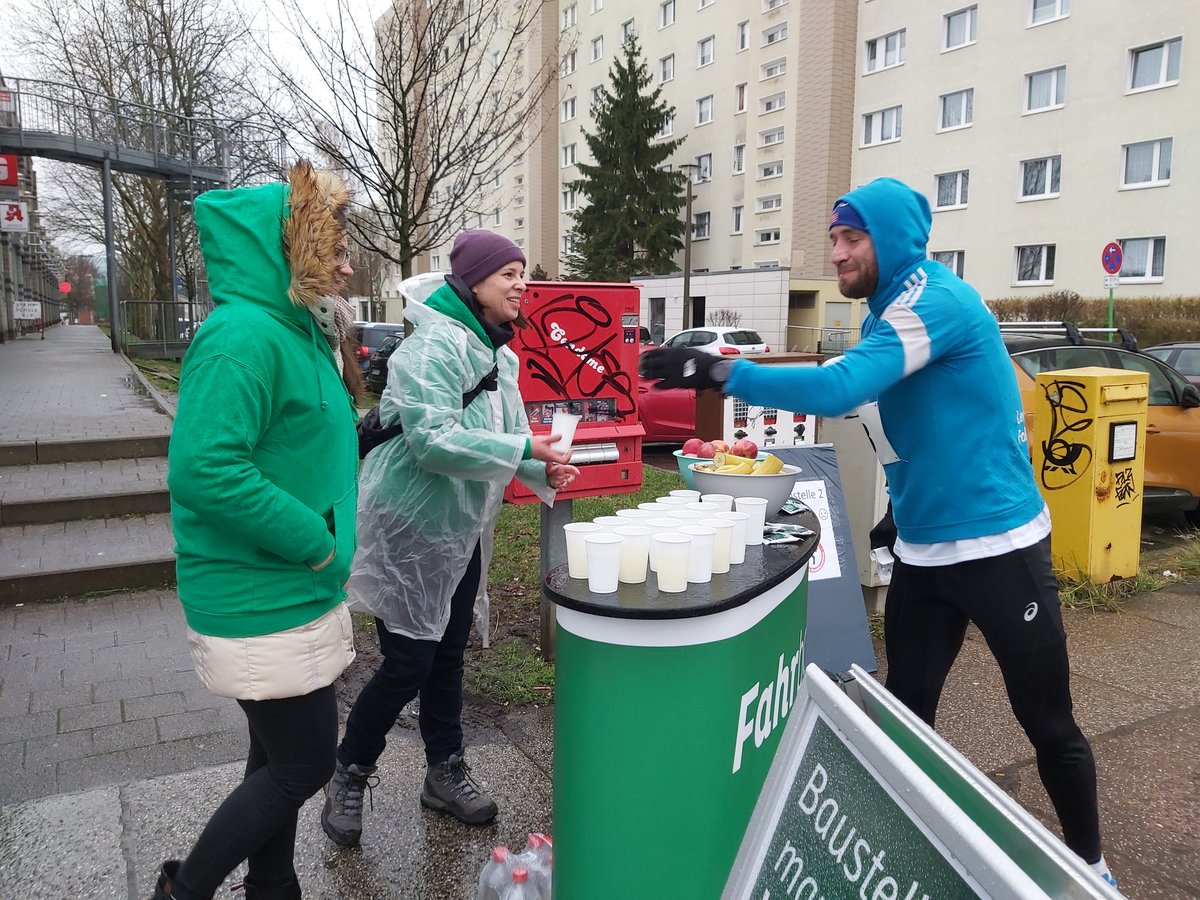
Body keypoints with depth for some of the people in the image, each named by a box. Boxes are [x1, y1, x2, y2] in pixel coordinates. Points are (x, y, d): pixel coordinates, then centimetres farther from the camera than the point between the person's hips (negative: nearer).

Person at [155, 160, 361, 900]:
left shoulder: (297, 332, 10)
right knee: (304, 765, 3)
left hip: (292, 595, 9)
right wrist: (315, 542, -22)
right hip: (262, 605, -9)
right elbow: (205, 468, -29)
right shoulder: (244, 337, -21)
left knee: (283, 759, 19)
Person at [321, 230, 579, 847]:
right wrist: (523, 448, -30)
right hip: (411, 526, -9)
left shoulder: (498, 353, 8)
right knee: (408, 663, -2)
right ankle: (350, 774, 23)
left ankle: (446, 771, 34)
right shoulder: (433, 347, -22)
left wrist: (543, 470, -8)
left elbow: (504, 434, 11)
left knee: (448, 654, 18)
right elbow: (434, 441, -32)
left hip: (463, 529, 9)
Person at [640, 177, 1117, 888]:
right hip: (921, 552, 8)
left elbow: (840, 387, -32)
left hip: (1000, 547, -8)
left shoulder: (938, 301, -19)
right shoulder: (893, 312, 9)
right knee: (904, 715, 12)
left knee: (1049, 723, 9)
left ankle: (1089, 864, 33)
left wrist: (720, 371, -32)